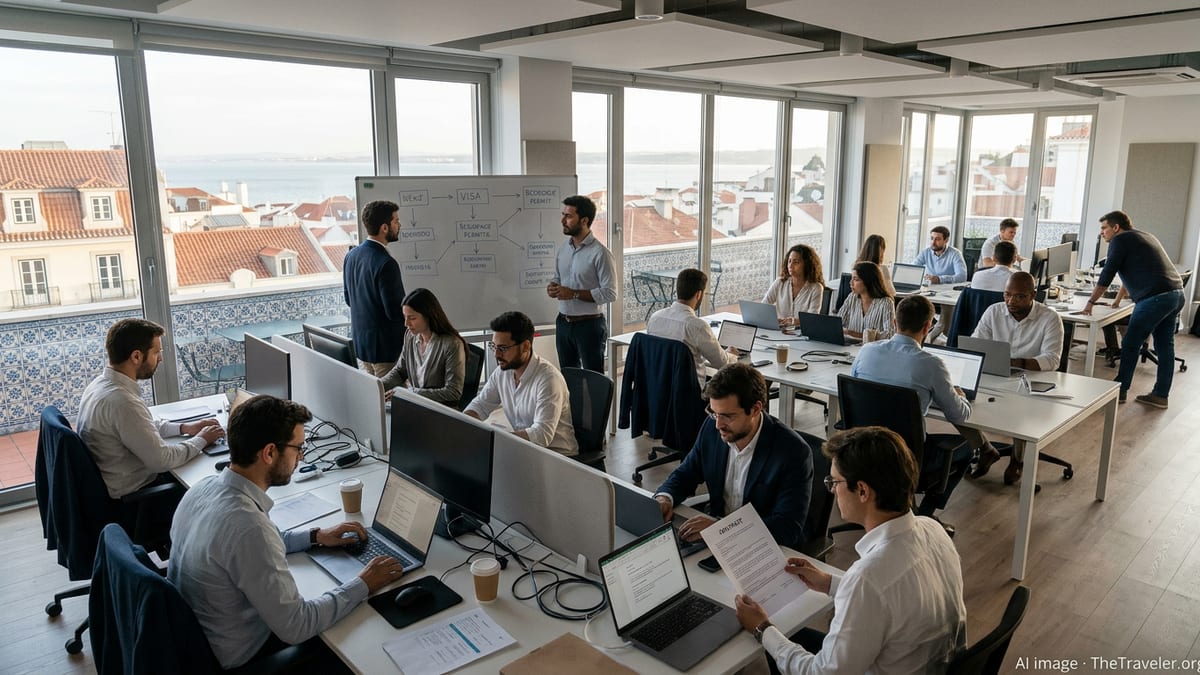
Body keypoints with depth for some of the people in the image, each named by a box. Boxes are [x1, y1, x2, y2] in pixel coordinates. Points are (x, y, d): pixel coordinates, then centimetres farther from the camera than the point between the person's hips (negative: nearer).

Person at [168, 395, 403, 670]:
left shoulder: (204, 488, -9)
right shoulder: (248, 525, -36)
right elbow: (294, 628, -27)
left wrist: (315, 536, 7)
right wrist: (363, 585, -17)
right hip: (234, 657, -7)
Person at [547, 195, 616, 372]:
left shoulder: (599, 253, -16)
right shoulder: (563, 248, 6)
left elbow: (610, 293, -18)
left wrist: (574, 294, -21)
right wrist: (553, 287, -4)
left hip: (589, 325, -7)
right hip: (563, 323, 7)